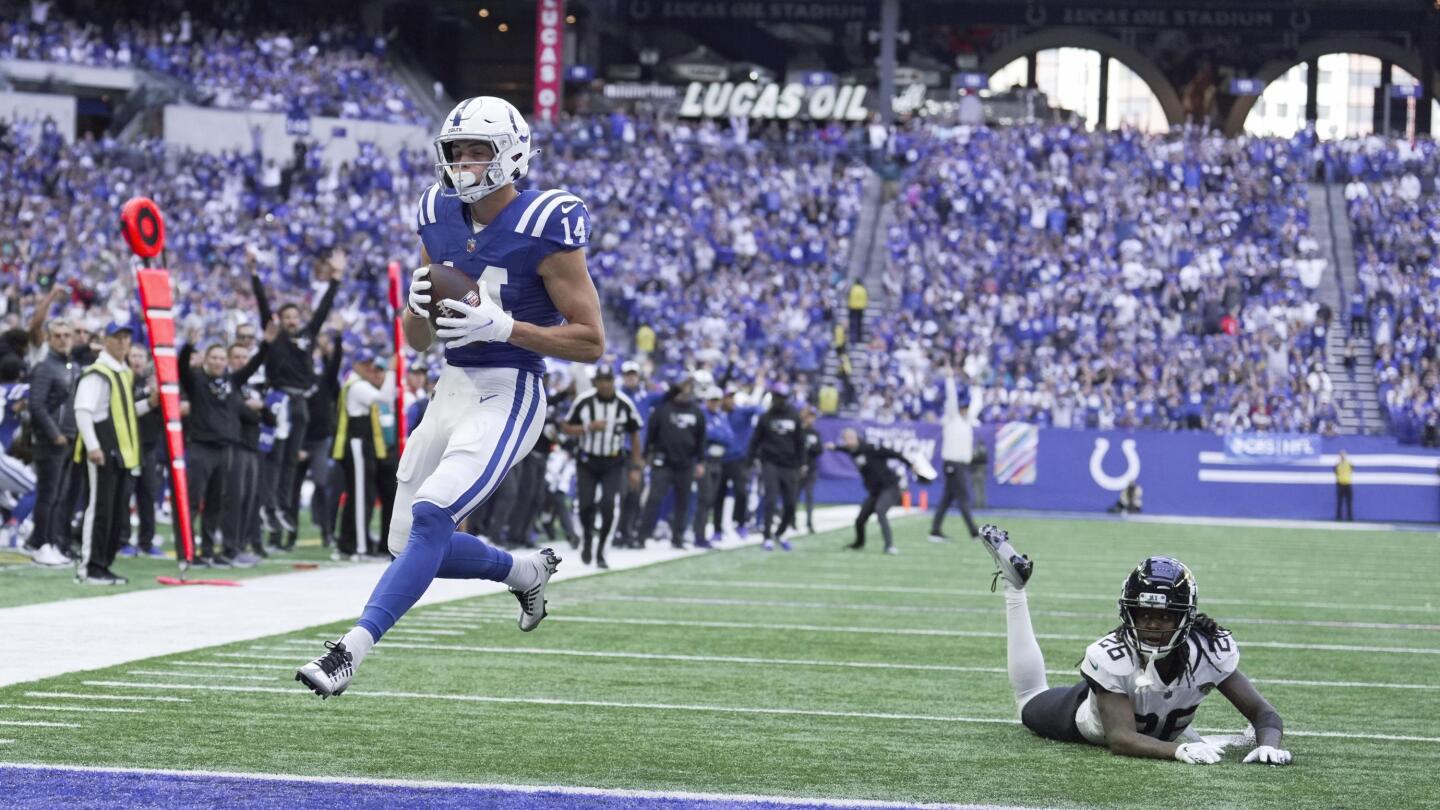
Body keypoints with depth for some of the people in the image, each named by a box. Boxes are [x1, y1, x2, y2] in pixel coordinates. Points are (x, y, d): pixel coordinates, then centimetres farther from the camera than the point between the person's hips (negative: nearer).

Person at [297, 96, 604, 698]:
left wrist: (502, 326, -22)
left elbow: (591, 342, -12)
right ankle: (526, 571, 34)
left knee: (430, 517, -24)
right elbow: (418, 340, 15)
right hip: (451, 393, 8)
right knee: (412, 546, 9)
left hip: (507, 398, -8)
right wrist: (419, 305, -9)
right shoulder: (440, 219, 7)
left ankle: (352, 649, -24)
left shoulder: (543, 228, -13)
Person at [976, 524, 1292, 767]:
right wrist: (1178, 750, -68)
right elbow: (1119, 739, -50)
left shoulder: (1210, 650, -39)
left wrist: (1269, 744, -58)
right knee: (1030, 702, 29)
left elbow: (1263, 713, -34)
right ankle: (1014, 585, 36)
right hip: (1093, 717, -3)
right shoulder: (1110, 657, -46)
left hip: (1158, 732, 3)